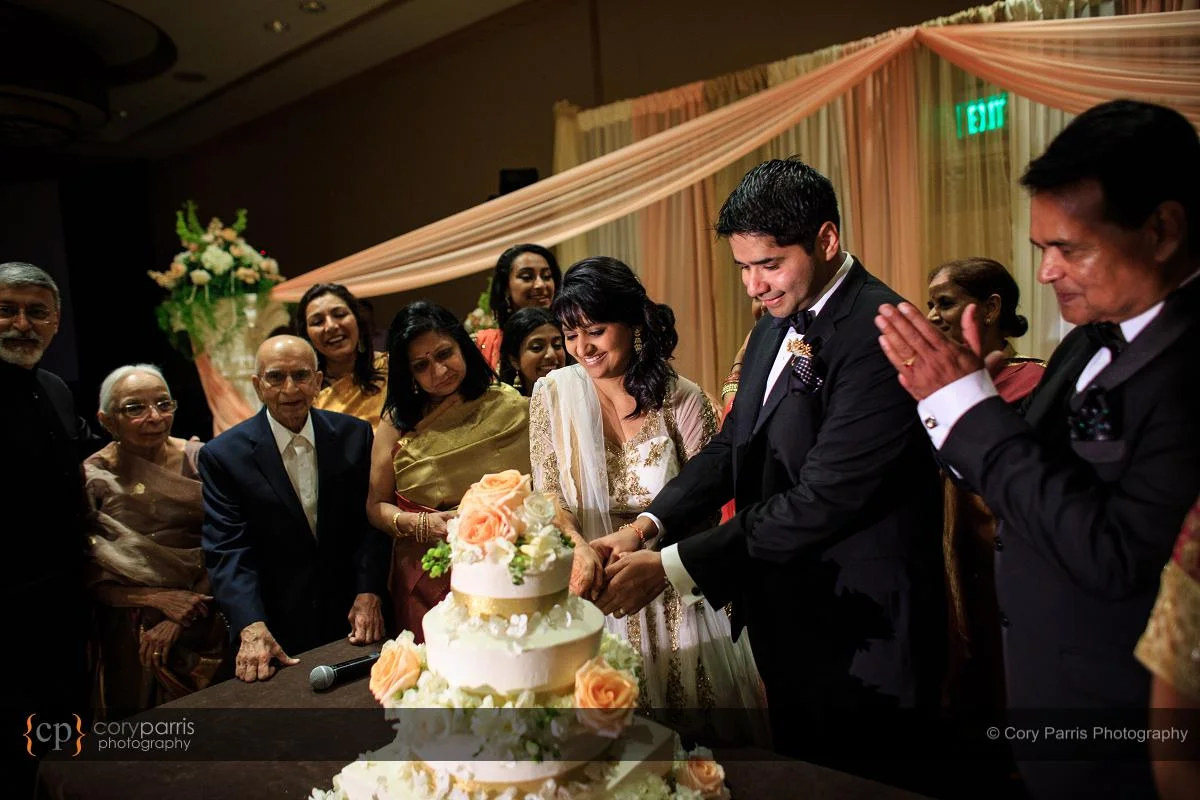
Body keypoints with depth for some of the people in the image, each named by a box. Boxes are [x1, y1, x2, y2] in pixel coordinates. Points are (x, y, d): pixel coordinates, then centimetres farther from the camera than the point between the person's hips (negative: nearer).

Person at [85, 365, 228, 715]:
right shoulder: (91, 479, -10)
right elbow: (85, 576, -4)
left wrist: (179, 619, -11)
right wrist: (157, 599, -16)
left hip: (206, 626, 1)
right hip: (129, 633, -1)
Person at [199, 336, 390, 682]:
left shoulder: (354, 435, -2)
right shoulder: (222, 456, -8)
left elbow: (372, 520, -2)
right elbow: (227, 550, -14)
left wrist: (369, 593, -12)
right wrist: (252, 628, -25)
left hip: (352, 618, 2)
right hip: (277, 630, -2)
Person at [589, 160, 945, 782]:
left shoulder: (877, 334, -23)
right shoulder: (776, 328, 6)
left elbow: (823, 498, -27)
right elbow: (732, 446, 7)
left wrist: (672, 567, -24)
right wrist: (649, 525, -9)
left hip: (858, 637, -8)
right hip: (787, 624, 8)